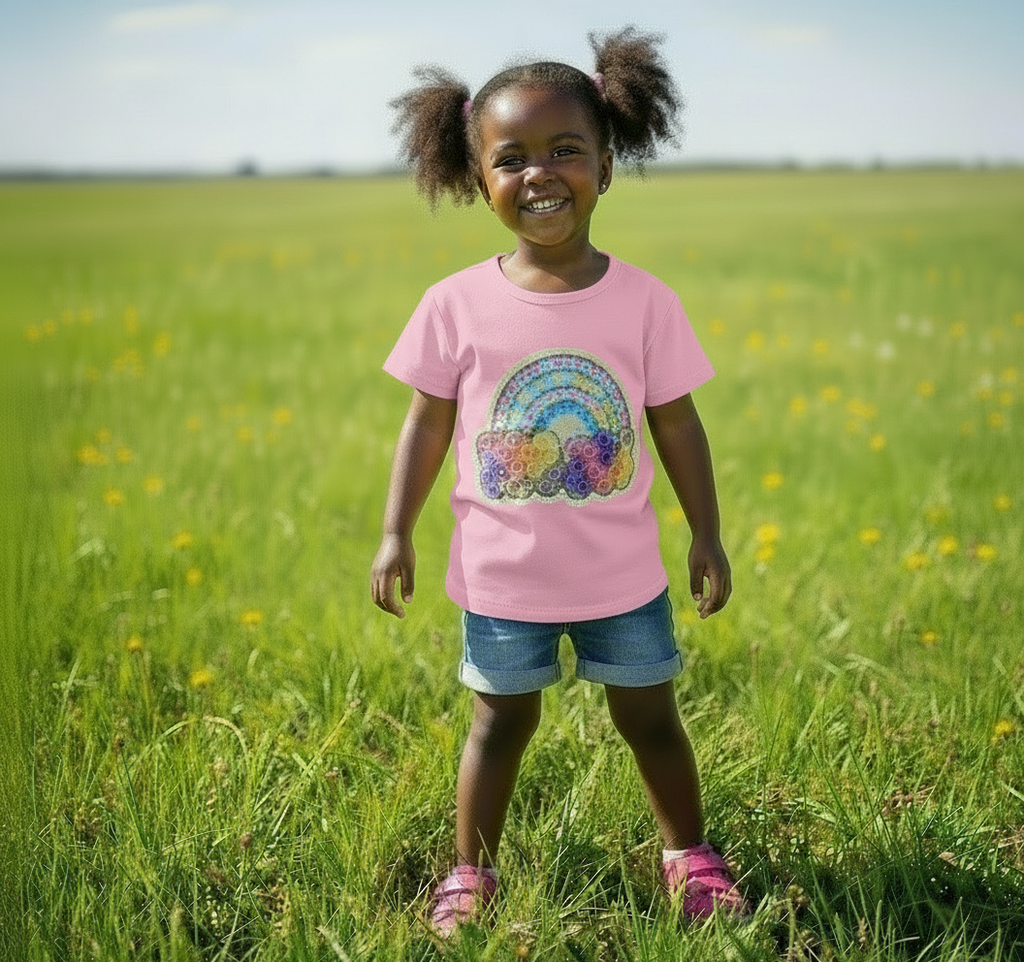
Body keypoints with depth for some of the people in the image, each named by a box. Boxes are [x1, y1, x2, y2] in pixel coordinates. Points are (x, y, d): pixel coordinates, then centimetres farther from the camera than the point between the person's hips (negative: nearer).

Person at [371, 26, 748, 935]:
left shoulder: (645, 301, -10)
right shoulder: (456, 305, -10)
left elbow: (677, 426, -2)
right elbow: (428, 424, -1)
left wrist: (707, 537, 1)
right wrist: (396, 534, -3)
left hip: (623, 571, 1)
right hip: (502, 575, 0)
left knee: (649, 719, 16)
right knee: (502, 723, 15)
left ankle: (689, 851, 38)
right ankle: (472, 870, 33)